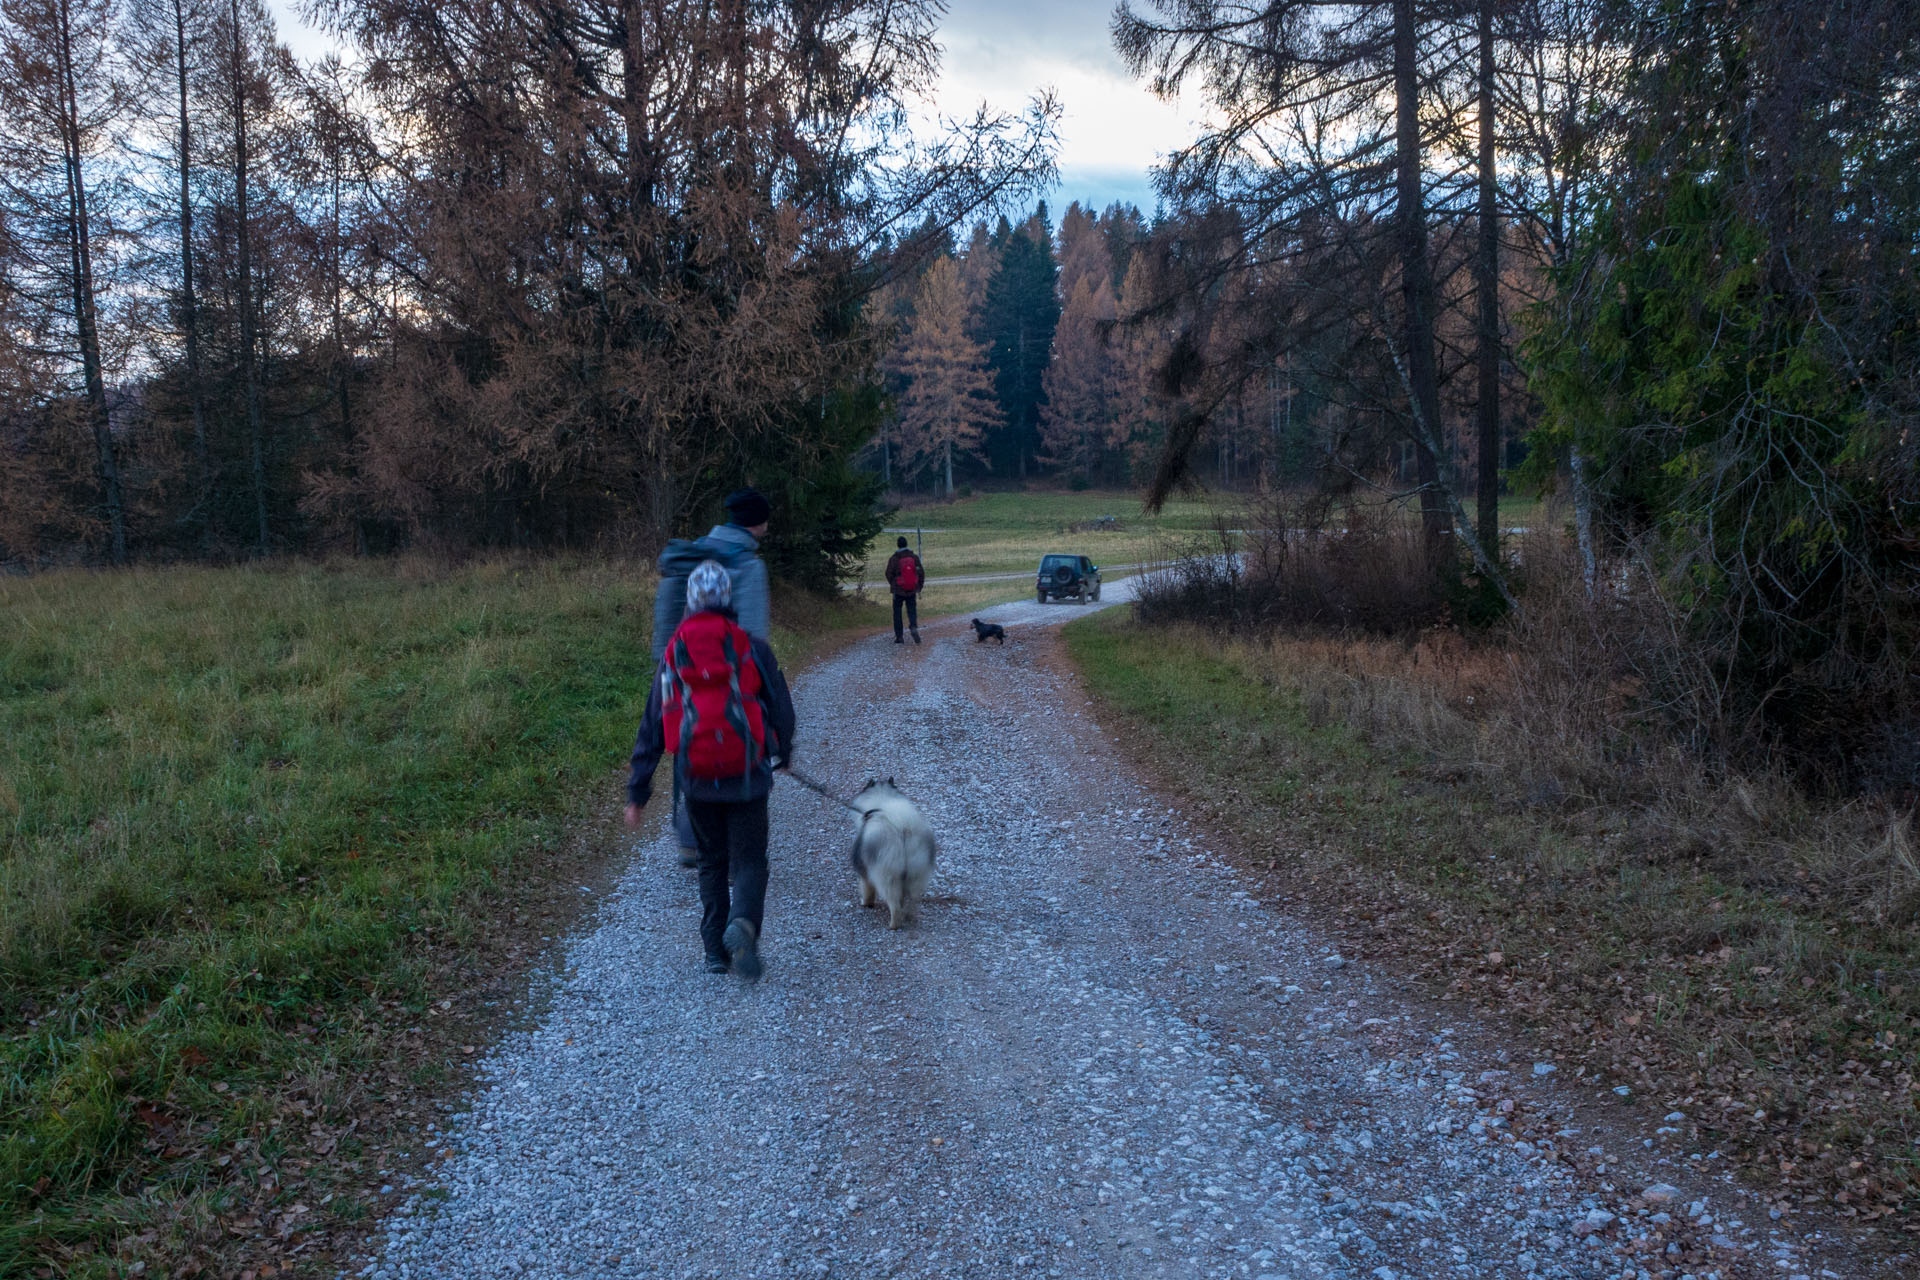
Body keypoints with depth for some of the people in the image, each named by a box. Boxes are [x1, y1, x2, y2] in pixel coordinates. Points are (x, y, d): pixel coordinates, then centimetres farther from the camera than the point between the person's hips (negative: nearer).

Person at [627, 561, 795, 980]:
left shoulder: (673, 654, 4)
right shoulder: (753, 649, -3)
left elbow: (651, 728, 5)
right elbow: (781, 709, 4)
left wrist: (637, 792, 9)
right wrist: (783, 752, 25)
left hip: (697, 779, 3)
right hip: (746, 777, -2)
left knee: (712, 863, 20)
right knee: (748, 862, 5)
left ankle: (715, 950, 20)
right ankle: (743, 924, -23)